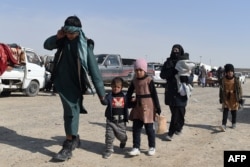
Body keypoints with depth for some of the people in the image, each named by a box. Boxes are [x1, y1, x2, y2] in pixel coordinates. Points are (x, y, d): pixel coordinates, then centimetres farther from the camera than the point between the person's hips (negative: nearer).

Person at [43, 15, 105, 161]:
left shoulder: (85, 45, -16)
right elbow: (47, 45, 13)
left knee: (72, 112, -6)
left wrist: (101, 91, -21)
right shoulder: (63, 40, -1)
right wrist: (57, 37, -9)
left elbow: (93, 69, -19)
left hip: (75, 84, -5)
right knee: (69, 112, 15)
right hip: (61, 82, 5)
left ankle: (69, 145, 1)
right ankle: (74, 138, 32)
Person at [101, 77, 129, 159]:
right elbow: (105, 102, -22)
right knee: (109, 135, -3)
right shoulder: (109, 96, -5)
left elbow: (128, 105, 15)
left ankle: (123, 141, 49)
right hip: (110, 120, -2)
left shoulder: (124, 96, 5)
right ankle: (109, 149, 13)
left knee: (122, 135, 14)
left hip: (121, 120, 2)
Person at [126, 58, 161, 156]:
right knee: (136, 128, 4)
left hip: (148, 107, -5)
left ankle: (152, 147, 21)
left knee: (149, 128, 6)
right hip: (138, 107, 5)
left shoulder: (149, 80, -9)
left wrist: (158, 108, -9)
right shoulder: (134, 81, 5)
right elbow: (129, 93, 15)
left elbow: (154, 95, -8)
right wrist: (130, 102, 2)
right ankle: (136, 148, 12)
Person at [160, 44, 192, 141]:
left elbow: (189, 78, -3)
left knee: (177, 113, -6)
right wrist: (171, 70, -18)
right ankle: (179, 127, 32)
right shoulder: (168, 62, 7)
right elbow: (162, 75, -2)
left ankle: (170, 133, -1)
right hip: (170, 91, 2)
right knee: (175, 112, 11)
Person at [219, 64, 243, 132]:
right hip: (226, 98, 0)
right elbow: (221, 89, 7)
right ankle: (224, 125, -13)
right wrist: (221, 98, 8)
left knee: (234, 111, 10)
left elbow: (240, 89, 1)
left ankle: (234, 123, 29)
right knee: (225, 111, -8)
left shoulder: (236, 80, -5)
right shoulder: (223, 80, -2)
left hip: (234, 98, 0)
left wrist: (240, 98, -1)